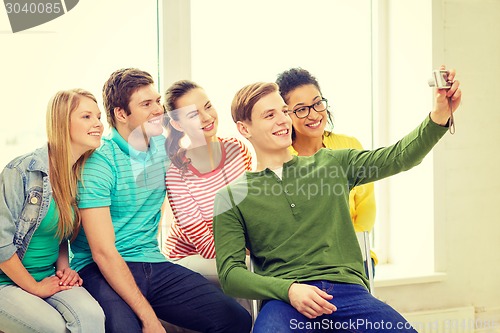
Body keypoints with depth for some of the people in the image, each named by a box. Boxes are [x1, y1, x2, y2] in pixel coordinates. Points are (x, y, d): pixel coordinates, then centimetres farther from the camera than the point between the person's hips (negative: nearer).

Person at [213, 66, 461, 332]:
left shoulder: (333, 163, 21)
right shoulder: (232, 197, 12)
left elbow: (398, 157, 11)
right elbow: (229, 273, 4)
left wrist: (439, 115, -7)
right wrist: (288, 289, -13)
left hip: (348, 289, 4)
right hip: (283, 300, -3)